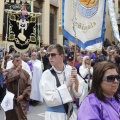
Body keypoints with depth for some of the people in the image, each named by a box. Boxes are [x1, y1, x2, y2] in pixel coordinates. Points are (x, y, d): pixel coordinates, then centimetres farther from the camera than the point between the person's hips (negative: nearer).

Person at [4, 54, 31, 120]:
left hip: (21, 99, 0)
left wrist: (23, 95, -11)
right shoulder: (8, 71, 5)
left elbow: (29, 86, 1)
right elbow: (8, 79, -19)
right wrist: (16, 70, -10)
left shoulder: (25, 73, 6)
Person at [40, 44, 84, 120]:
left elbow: (78, 94, -3)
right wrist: (66, 85, -22)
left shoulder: (70, 70, -6)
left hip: (70, 113, 4)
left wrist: (76, 79, -19)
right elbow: (50, 100, -19)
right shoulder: (46, 74, -14)